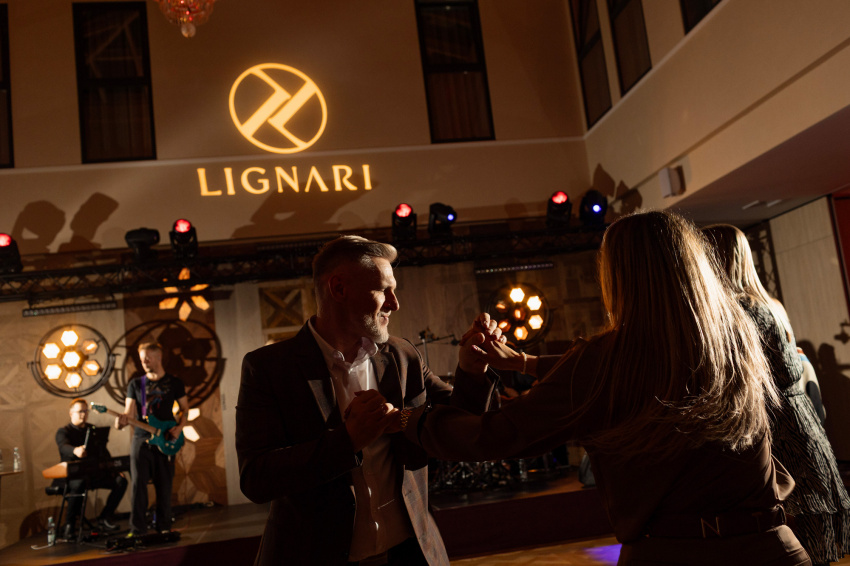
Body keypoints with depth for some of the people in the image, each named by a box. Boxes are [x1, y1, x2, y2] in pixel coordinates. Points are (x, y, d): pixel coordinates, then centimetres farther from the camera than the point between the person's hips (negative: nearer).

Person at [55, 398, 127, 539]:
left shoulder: (93, 430, 18)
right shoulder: (63, 432, 0)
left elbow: (103, 453, 18)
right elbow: (64, 447, -25)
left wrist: (112, 469, 1)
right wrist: (75, 451, -49)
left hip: (95, 473, 5)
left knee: (121, 481, -17)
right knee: (79, 484, -40)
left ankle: (104, 518, -9)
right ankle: (69, 526, -23)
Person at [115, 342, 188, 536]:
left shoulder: (175, 383, 6)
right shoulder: (135, 384, 7)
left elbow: (185, 409, 11)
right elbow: (129, 412, -1)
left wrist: (179, 428, -6)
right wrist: (123, 419, -24)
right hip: (141, 438, 0)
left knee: (164, 486, 3)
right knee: (138, 484, -5)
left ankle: (163, 527, 14)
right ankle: (137, 529, 1)